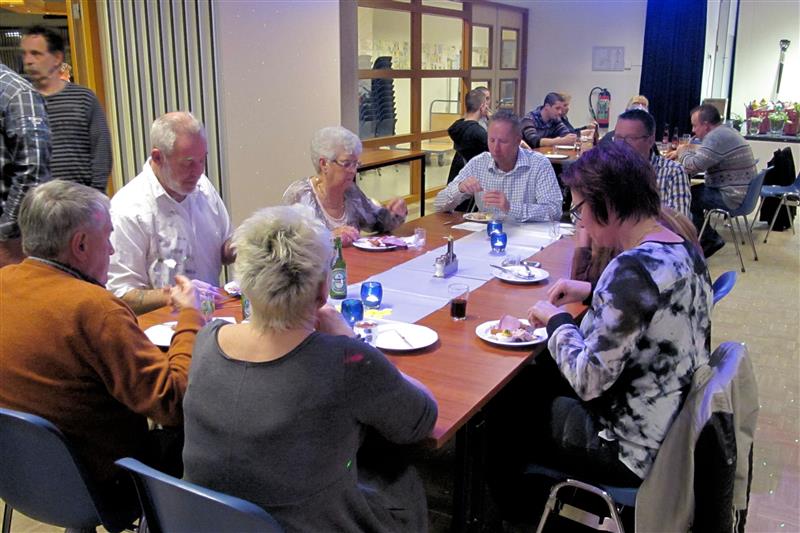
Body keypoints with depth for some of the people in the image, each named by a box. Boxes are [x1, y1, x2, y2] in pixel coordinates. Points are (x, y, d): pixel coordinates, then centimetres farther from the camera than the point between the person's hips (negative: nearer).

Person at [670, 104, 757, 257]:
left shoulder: (716, 137, -21)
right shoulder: (726, 132, 13)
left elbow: (692, 166, -25)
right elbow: (704, 154, 27)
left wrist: (682, 151, -5)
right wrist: (681, 152, 15)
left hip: (732, 197, -10)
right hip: (741, 192, 10)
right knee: (692, 192, 16)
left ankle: (711, 239, 9)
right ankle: (709, 239, 18)